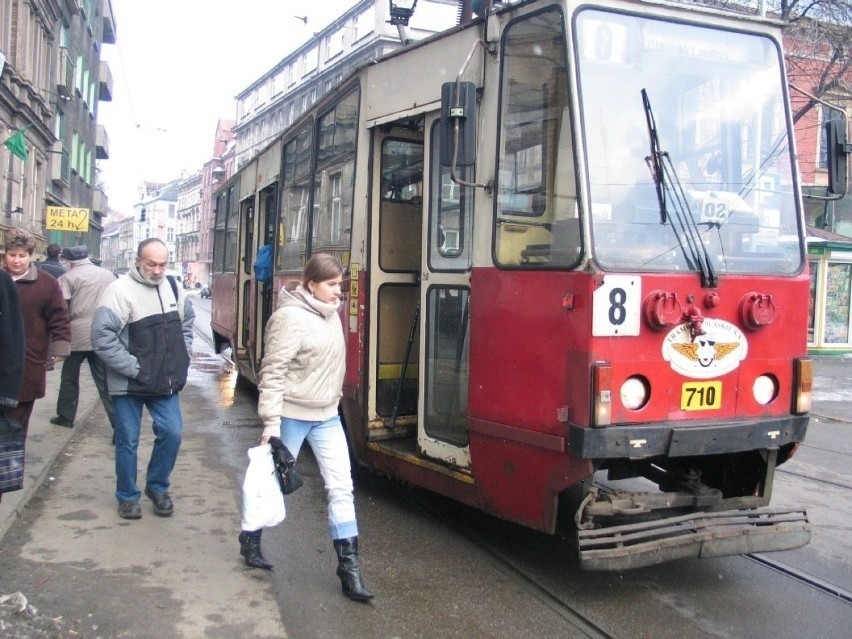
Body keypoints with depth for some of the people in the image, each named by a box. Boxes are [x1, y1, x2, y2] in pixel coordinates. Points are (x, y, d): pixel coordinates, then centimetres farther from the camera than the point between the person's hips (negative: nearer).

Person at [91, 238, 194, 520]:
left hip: (166, 381, 5)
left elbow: (187, 322, 21)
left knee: (171, 432, 3)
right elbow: (102, 337, -21)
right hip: (129, 383, -5)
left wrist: (182, 357, 9)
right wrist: (133, 368, -20)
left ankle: (157, 487, 25)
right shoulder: (120, 290, -16)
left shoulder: (173, 288, 4)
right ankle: (128, 497, 24)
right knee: (128, 442, 6)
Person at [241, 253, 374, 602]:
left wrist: (333, 398, 14)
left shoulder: (330, 314, 6)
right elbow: (273, 372, -20)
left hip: (327, 416, 7)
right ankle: (250, 540, 35)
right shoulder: (291, 317, -18)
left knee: (341, 485, 0)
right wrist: (271, 422, -22)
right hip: (292, 416, -7)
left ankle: (348, 564, 5)